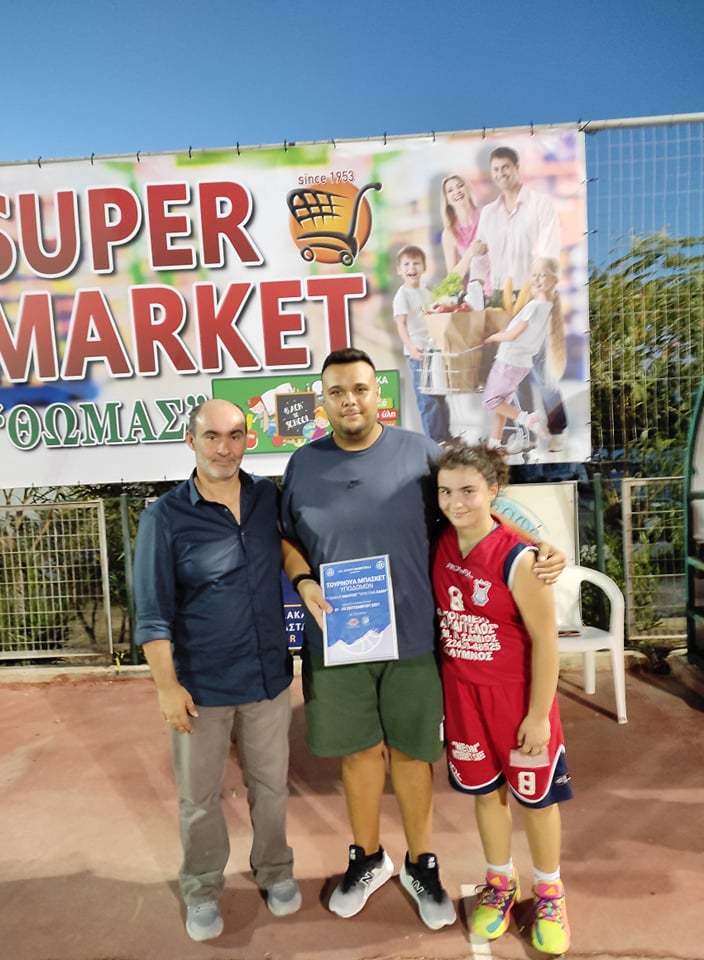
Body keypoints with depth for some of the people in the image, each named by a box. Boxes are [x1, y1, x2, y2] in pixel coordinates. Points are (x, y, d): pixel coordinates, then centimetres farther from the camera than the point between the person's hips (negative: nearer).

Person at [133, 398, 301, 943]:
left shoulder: (271, 498, -4)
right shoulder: (164, 517, -13)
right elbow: (153, 612, -11)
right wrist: (167, 685, -11)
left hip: (269, 675, 3)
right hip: (200, 685, -2)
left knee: (270, 784, 20)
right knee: (199, 796, 16)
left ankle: (275, 869, 45)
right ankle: (203, 888, 41)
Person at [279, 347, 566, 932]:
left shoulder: (420, 452, -5)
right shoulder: (304, 464, 1)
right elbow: (287, 538, 10)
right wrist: (305, 585, -8)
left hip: (413, 639, -1)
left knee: (412, 752, 14)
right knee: (359, 751, 17)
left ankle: (421, 864, 39)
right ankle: (368, 859, 42)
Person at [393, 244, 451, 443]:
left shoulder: (426, 292, 15)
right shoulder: (402, 295, -7)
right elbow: (400, 324, -16)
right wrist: (411, 347, -29)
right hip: (418, 353, -8)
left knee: (439, 396, 15)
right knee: (428, 399, -7)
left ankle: (445, 437, 26)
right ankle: (435, 441, 1)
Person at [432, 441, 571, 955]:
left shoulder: (518, 559, -23)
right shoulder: (439, 546, -8)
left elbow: (546, 641, -16)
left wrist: (539, 714, -13)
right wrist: (439, 690, 5)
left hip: (517, 695, -4)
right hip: (462, 694, 4)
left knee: (536, 794, 16)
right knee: (485, 790, 20)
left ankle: (549, 892, 41)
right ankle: (500, 882, 44)